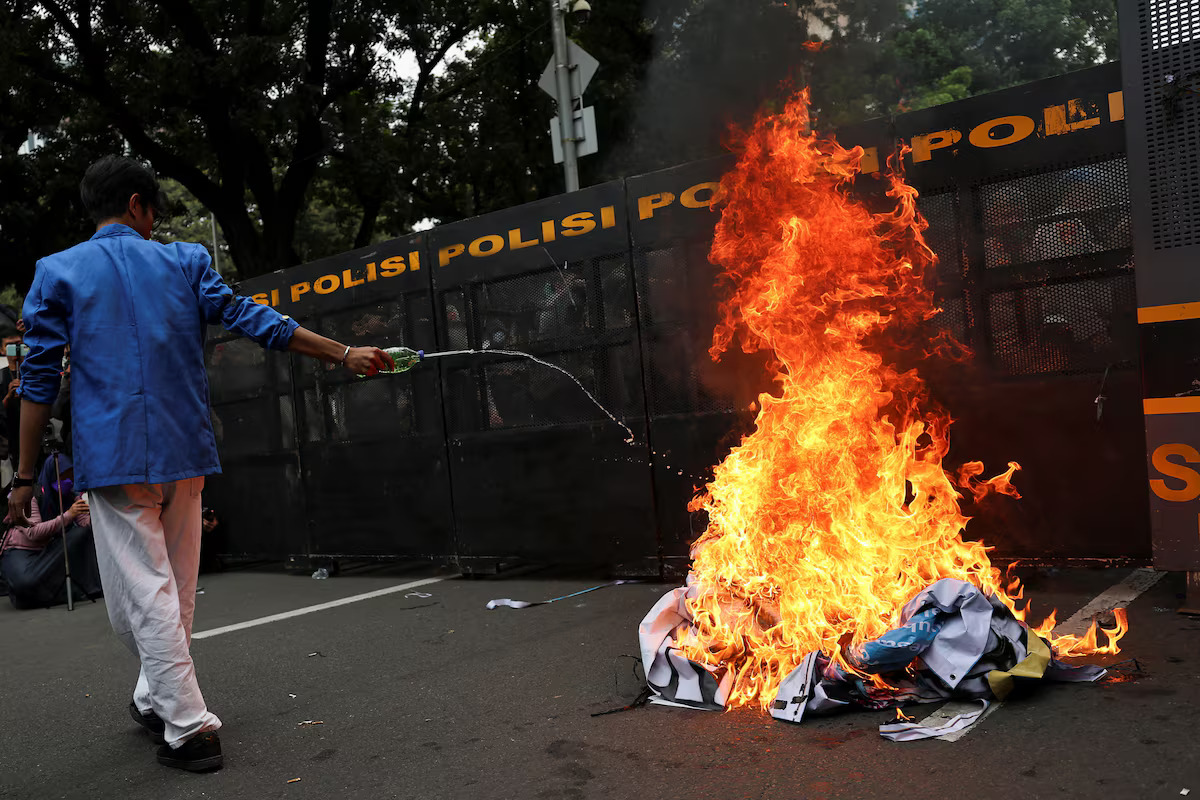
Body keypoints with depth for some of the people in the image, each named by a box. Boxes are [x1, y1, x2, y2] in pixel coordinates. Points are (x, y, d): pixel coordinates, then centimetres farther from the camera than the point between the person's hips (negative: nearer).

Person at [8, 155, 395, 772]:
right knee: (175, 591, 17)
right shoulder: (186, 261, 7)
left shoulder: (56, 273, 3)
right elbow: (255, 321, 2)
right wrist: (344, 355, 6)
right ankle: (156, 700, 31)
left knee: (144, 596, 0)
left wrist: (25, 477, 3)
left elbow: (39, 381, 0)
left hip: (111, 459, -2)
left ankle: (189, 728, 0)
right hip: (183, 453, 3)